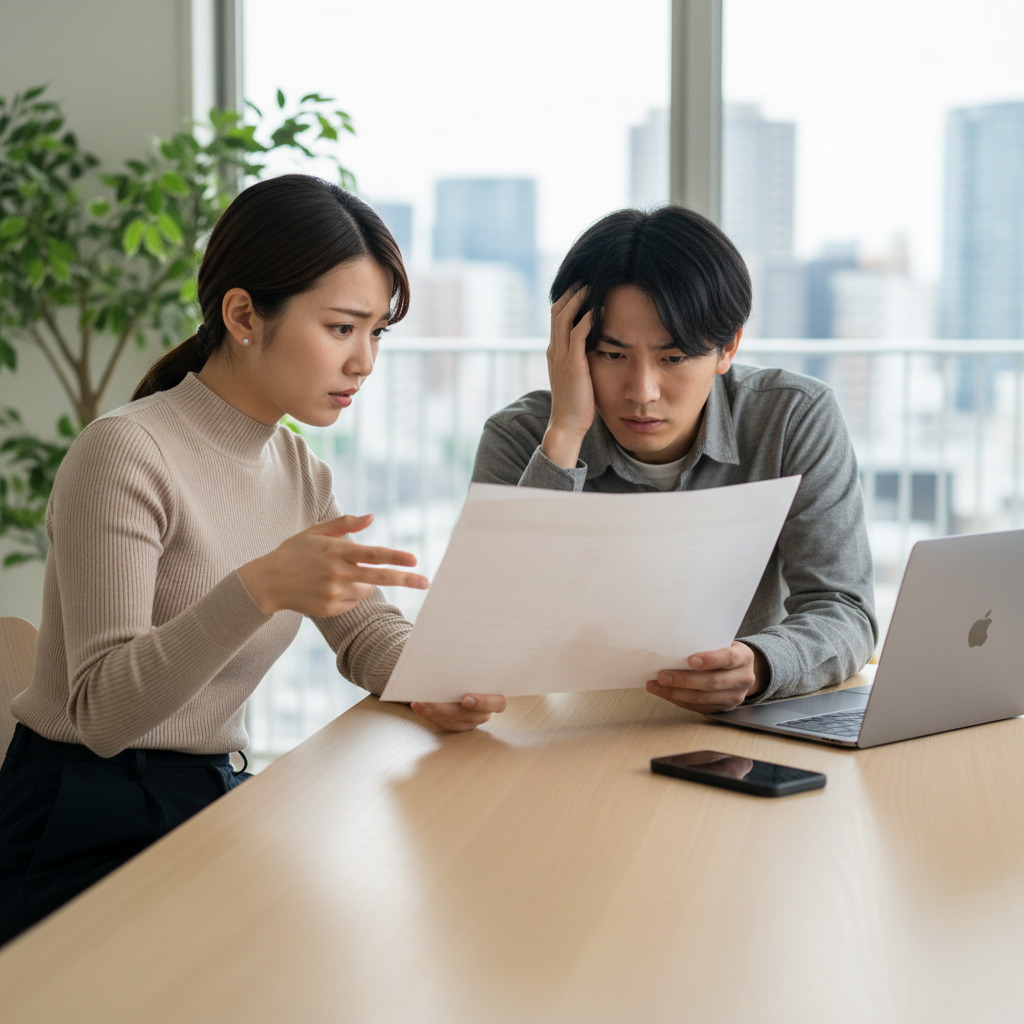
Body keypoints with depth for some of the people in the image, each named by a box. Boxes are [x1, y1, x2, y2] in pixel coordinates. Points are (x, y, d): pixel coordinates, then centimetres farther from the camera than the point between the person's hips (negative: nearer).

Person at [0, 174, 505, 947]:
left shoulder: (299, 473, 10)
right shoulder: (127, 455, -17)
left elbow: (367, 629, 12)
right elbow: (102, 711, -23)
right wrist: (261, 588, -37)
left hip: (213, 800, 8)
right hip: (85, 832, -7)